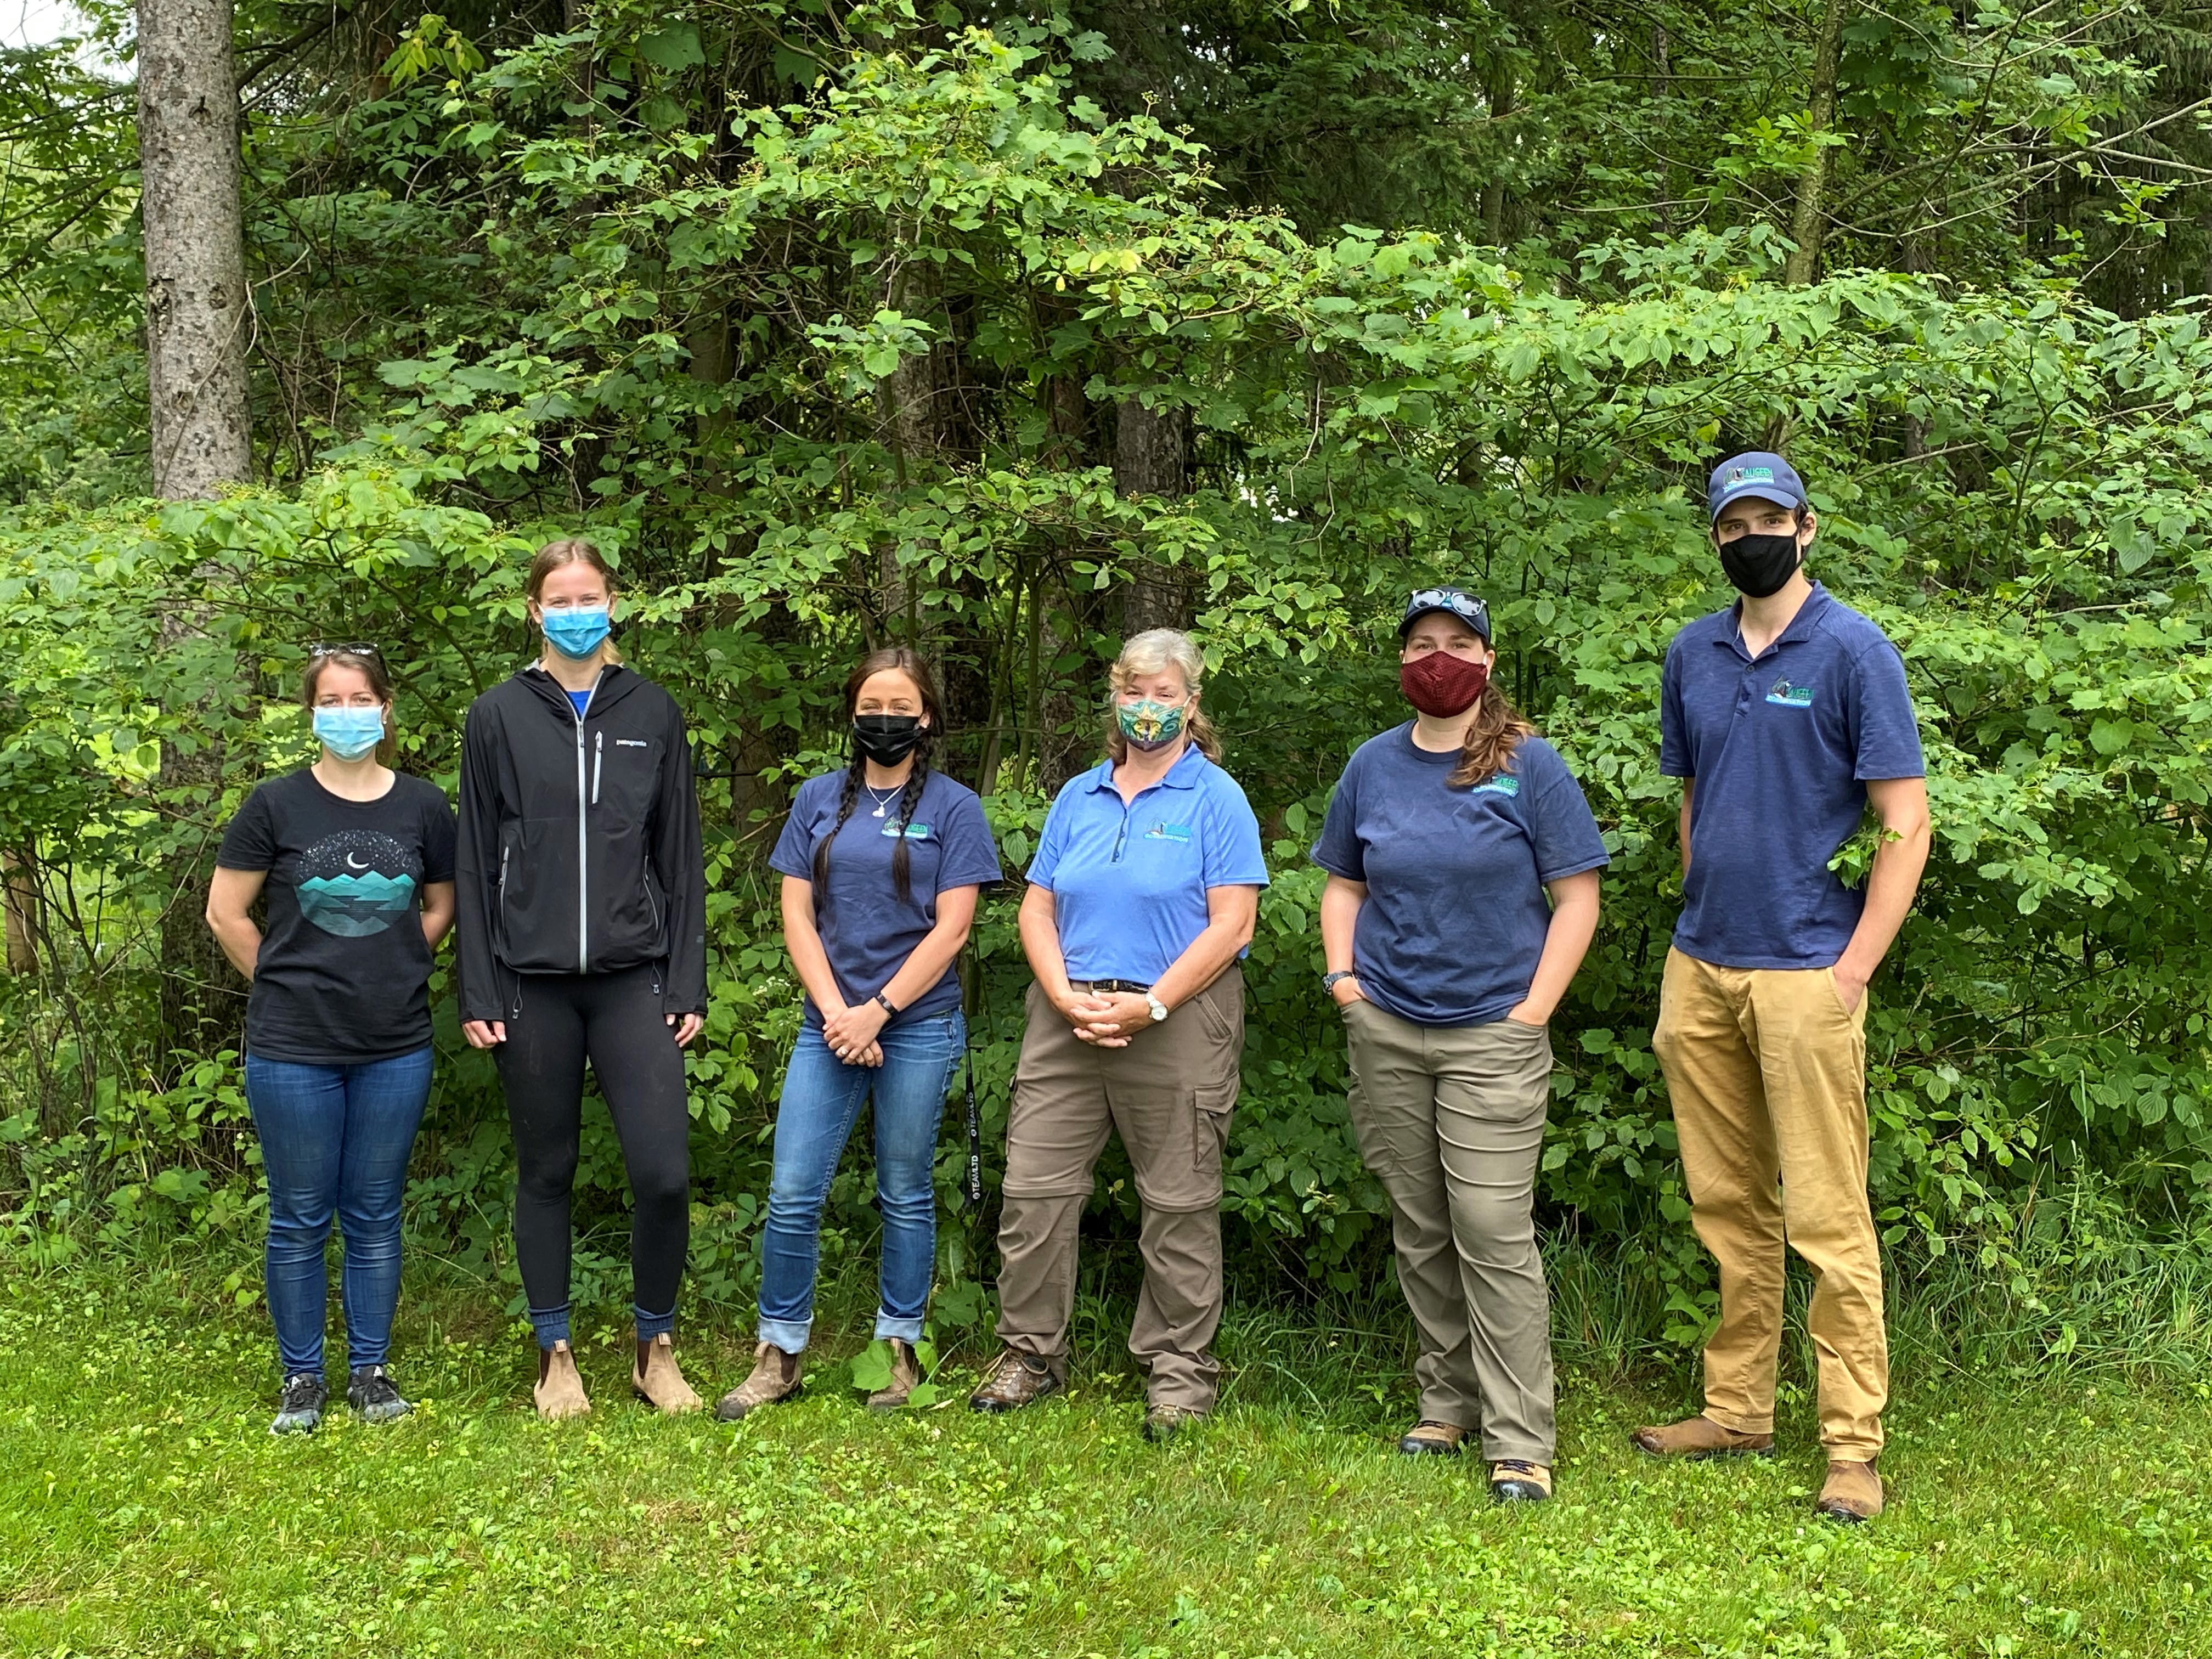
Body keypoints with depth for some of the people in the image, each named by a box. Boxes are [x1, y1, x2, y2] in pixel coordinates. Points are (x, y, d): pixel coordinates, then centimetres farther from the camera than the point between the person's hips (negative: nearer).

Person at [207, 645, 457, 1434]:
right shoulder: (276, 805, -4)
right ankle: (301, 1376, 20)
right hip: (293, 1049, -2)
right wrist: (288, 985, 3)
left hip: (395, 1047, 2)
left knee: (374, 1215, 11)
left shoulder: (424, 806, 1)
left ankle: (370, 1369, 23)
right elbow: (225, 914, 2)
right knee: (300, 1220, 7)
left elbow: (440, 908, 15)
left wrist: (392, 977, 7)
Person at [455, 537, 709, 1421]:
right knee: (545, 1172, 8)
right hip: (533, 982, 0)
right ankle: (555, 1356, 22)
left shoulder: (654, 713, 8)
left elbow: (680, 855, 8)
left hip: (634, 978, 0)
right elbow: (476, 862, 4)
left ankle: (655, 1349, 12)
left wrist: (688, 982, 2)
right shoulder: (498, 717, 4)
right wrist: (478, 993, -2)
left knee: (663, 1171, -7)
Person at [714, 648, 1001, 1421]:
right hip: (829, 1023, 2)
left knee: (906, 1195, 7)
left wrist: (878, 1010, -10)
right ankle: (778, 1356, 11)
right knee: (793, 1195, -1)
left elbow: (950, 929, -5)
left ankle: (899, 1349, 20)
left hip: (918, 1026, -2)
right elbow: (797, 914, 5)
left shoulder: (953, 806, 1)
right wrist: (834, 1012, -6)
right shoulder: (819, 799, 9)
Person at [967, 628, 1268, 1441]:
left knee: (1179, 1205, 3)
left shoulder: (1216, 798, -1)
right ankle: (1031, 1353, 17)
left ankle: (1178, 1366, 16)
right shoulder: (1080, 796, 14)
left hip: (1178, 1024, -4)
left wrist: (1149, 1006, -16)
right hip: (1067, 1021, 4)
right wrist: (1067, 998, -6)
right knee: (1032, 1190, 2)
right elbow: (1037, 909, 11)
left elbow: (1232, 924, -9)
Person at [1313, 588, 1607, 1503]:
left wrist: (1535, 1008, -9)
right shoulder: (1373, 765, 10)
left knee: (1494, 1233, -9)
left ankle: (1520, 1443, -2)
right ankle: (1447, 1403, 25)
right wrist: (1342, 974, 5)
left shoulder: (1530, 765, -2)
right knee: (1419, 1230, 11)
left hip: (1492, 1035, -4)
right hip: (1385, 1031, 4)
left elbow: (1577, 895, -2)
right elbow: (1343, 884, 19)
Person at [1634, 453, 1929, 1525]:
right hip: (1699, 972, 5)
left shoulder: (1852, 649, -4)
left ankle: (1853, 1445, 6)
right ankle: (1737, 1412, 24)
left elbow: (1905, 822, -7)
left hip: (1805, 973, -5)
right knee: (1727, 1206, 13)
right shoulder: (1692, 655, 11)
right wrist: (1696, 931, 13)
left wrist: (1854, 970, -13)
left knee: (1826, 1217, -3)